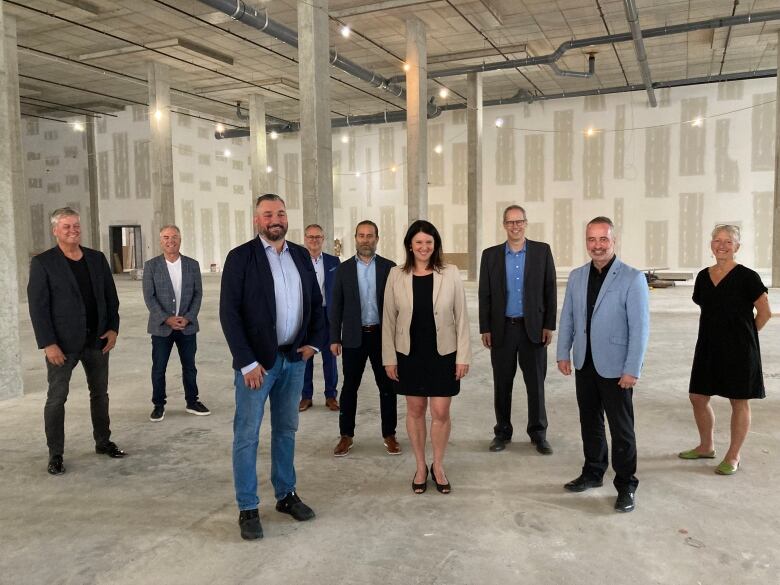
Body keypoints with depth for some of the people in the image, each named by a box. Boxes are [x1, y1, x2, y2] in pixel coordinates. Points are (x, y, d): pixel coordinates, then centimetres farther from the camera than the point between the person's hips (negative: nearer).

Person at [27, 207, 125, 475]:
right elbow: (37, 306, -9)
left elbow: (111, 296, 9)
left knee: (100, 393, 13)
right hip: (62, 343, -4)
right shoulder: (43, 262, -6)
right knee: (56, 398, 4)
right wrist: (48, 344, -15)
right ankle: (55, 454, 15)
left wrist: (113, 328, -1)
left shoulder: (97, 259, 6)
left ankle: (103, 442, 28)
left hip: (98, 340, 4)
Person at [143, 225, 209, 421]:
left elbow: (198, 294, 2)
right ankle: (158, 405, 19)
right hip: (161, 326, -1)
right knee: (158, 368, 5)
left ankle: (192, 402, 24)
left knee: (189, 366, 10)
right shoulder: (151, 265, -2)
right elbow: (149, 297, -6)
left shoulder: (192, 265, 4)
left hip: (187, 325, 2)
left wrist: (188, 318, -10)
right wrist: (166, 319, -15)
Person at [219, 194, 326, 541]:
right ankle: (247, 509, 16)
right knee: (247, 435, 4)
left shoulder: (301, 255, 8)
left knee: (286, 430, 16)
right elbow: (229, 313, -11)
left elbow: (316, 302, 14)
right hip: (257, 362, -5)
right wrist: (247, 362, -15)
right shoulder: (240, 257, -7)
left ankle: (286, 495, 31)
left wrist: (314, 342, 1)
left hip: (294, 358, 5)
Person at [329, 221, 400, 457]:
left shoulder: (389, 267, 2)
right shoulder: (344, 269, 3)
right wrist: (334, 338, -1)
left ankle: (389, 435, 19)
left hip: (383, 335, 0)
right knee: (350, 387, 7)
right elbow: (336, 306, 3)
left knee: (387, 386, 6)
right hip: (354, 337, 0)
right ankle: (346, 435, 19)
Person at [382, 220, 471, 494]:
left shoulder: (450, 273, -5)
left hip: (443, 354, -1)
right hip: (409, 354, 1)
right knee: (415, 409, 12)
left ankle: (438, 466, 26)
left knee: (441, 412, 4)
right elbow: (389, 319, 2)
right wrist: (389, 358, 0)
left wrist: (463, 356, -5)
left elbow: (461, 317, -3)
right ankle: (420, 466, 29)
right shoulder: (396, 275, -2)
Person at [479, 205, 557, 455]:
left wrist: (549, 325, -3)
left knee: (536, 383, 6)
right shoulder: (490, 255, 4)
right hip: (502, 329, 1)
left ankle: (538, 433, 20)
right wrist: (485, 329, 0)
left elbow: (550, 290, 1)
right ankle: (502, 432, 22)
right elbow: (484, 295, 4)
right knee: (502, 384, 8)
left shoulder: (542, 251, 1)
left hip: (533, 328, -1)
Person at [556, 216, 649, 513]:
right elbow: (567, 318, 10)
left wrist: (632, 370, -15)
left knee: (621, 428, 6)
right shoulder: (576, 276, 5)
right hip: (584, 364, 5)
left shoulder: (632, 278, -11)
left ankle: (626, 485, 21)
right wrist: (563, 354, 4)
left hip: (615, 367, -5)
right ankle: (593, 473, 33)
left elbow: (640, 327, -13)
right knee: (590, 422, 17)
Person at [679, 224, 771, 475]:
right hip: (709, 348, 6)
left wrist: (745, 334, 3)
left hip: (738, 350, -5)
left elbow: (765, 313, -5)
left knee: (739, 402, 6)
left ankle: (733, 456, 20)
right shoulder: (703, 277, 5)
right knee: (698, 397, 10)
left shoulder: (747, 277, -10)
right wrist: (718, 332, 13)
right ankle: (706, 446, 29)